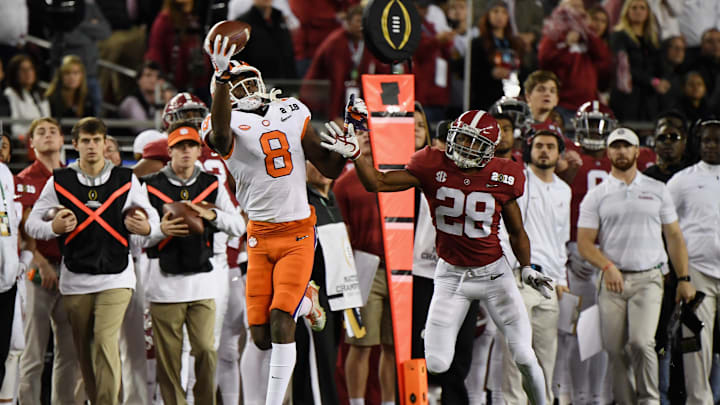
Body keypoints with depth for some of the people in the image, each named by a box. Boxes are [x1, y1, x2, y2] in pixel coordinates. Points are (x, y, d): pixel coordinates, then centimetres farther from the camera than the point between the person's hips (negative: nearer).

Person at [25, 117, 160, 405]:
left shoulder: (126, 180, 8)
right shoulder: (59, 181, 7)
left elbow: (151, 216, 15)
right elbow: (32, 224, 8)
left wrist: (146, 227, -9)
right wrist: (54, 227, -13)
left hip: (115, 277, -2)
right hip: (75, 279, 2)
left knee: (106, 342, -17)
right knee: (85, 350, 5)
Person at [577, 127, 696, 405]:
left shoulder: (657, 191, 12)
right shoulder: (596, 197, 8)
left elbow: (674, 236, 14)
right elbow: (585, 243, 2)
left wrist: (684, 279, 7)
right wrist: (607, 267, -16)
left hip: (648, 278, -1)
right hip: (613, 280, 1)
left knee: (641, 342, -18)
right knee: (615, 349, -2)